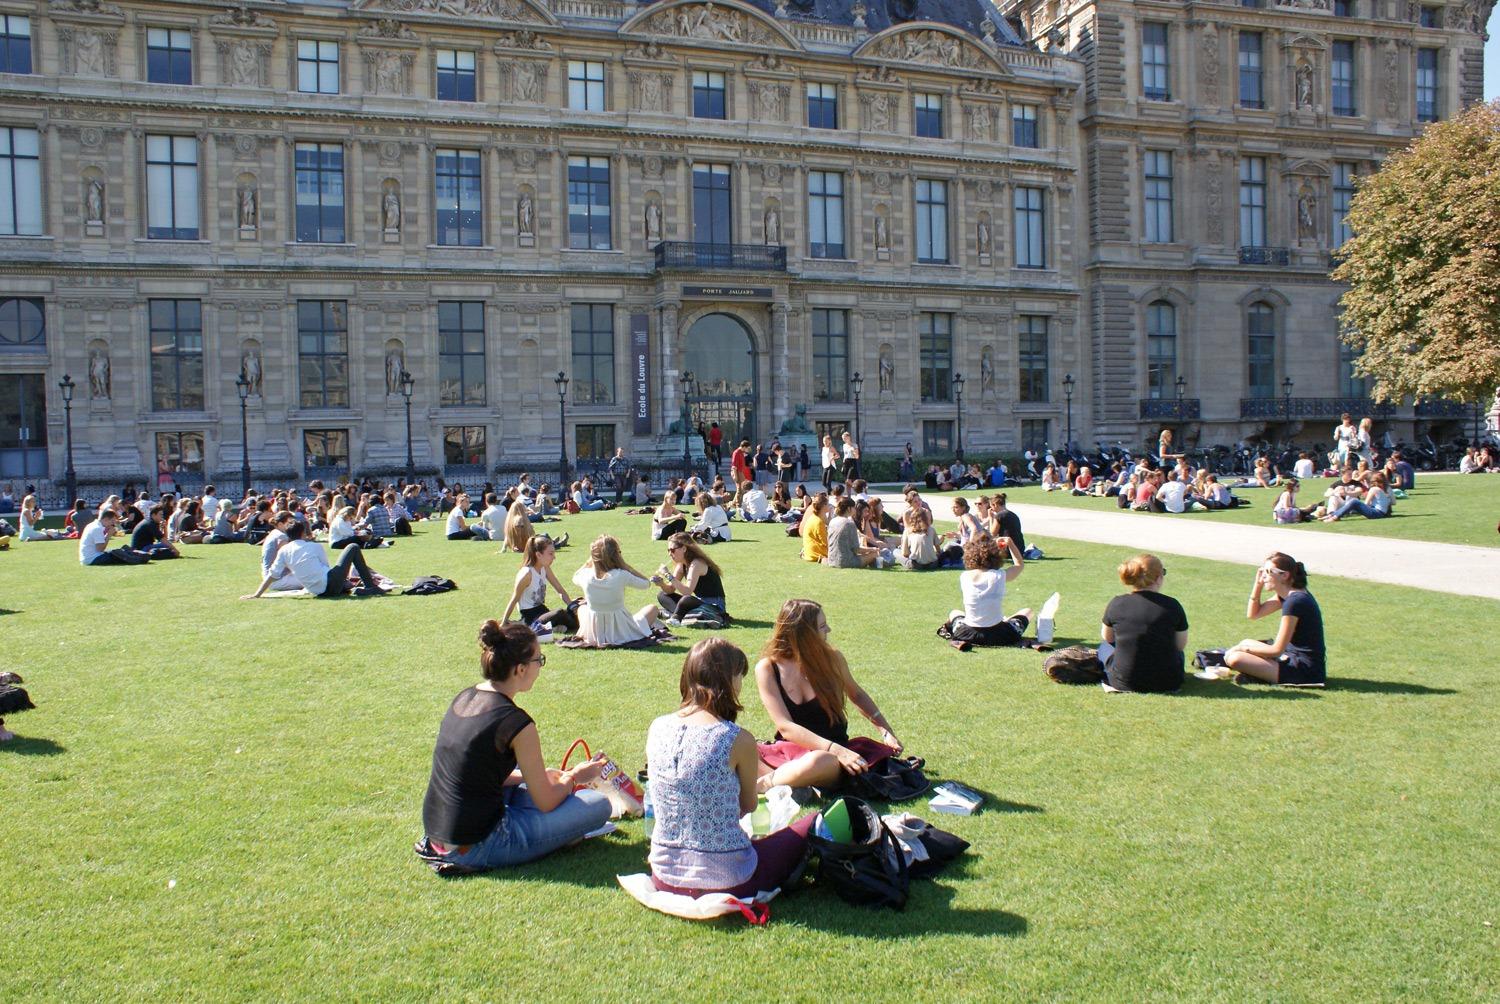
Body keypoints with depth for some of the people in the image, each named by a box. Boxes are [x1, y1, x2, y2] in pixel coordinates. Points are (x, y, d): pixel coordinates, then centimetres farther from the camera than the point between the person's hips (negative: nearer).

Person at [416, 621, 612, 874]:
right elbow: (546, 802, -9)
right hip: (475, 849, -8)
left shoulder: (464, 698, 6)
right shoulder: (516, 722, -18)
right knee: (599, 805, -6)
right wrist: (574, 777, 12)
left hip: (436, 834, 8)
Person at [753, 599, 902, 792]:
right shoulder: (767, 669, -8)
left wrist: (884, 728, 7)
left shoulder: (831, 658, -3)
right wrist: (836, 750, -24)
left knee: (819, 762, -38)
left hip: (828, 753, 0)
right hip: (788, 749, 0)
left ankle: (765, 783, -19)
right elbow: (785, 727, -14)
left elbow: (856, 694, 19)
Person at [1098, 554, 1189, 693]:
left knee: (1105, 647, 29)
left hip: (1124, 683, -1)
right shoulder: (1172, 605, -9)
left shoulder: (1116, 604, -7)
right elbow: (1181, 645, 5)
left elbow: (1107, 637, 12)